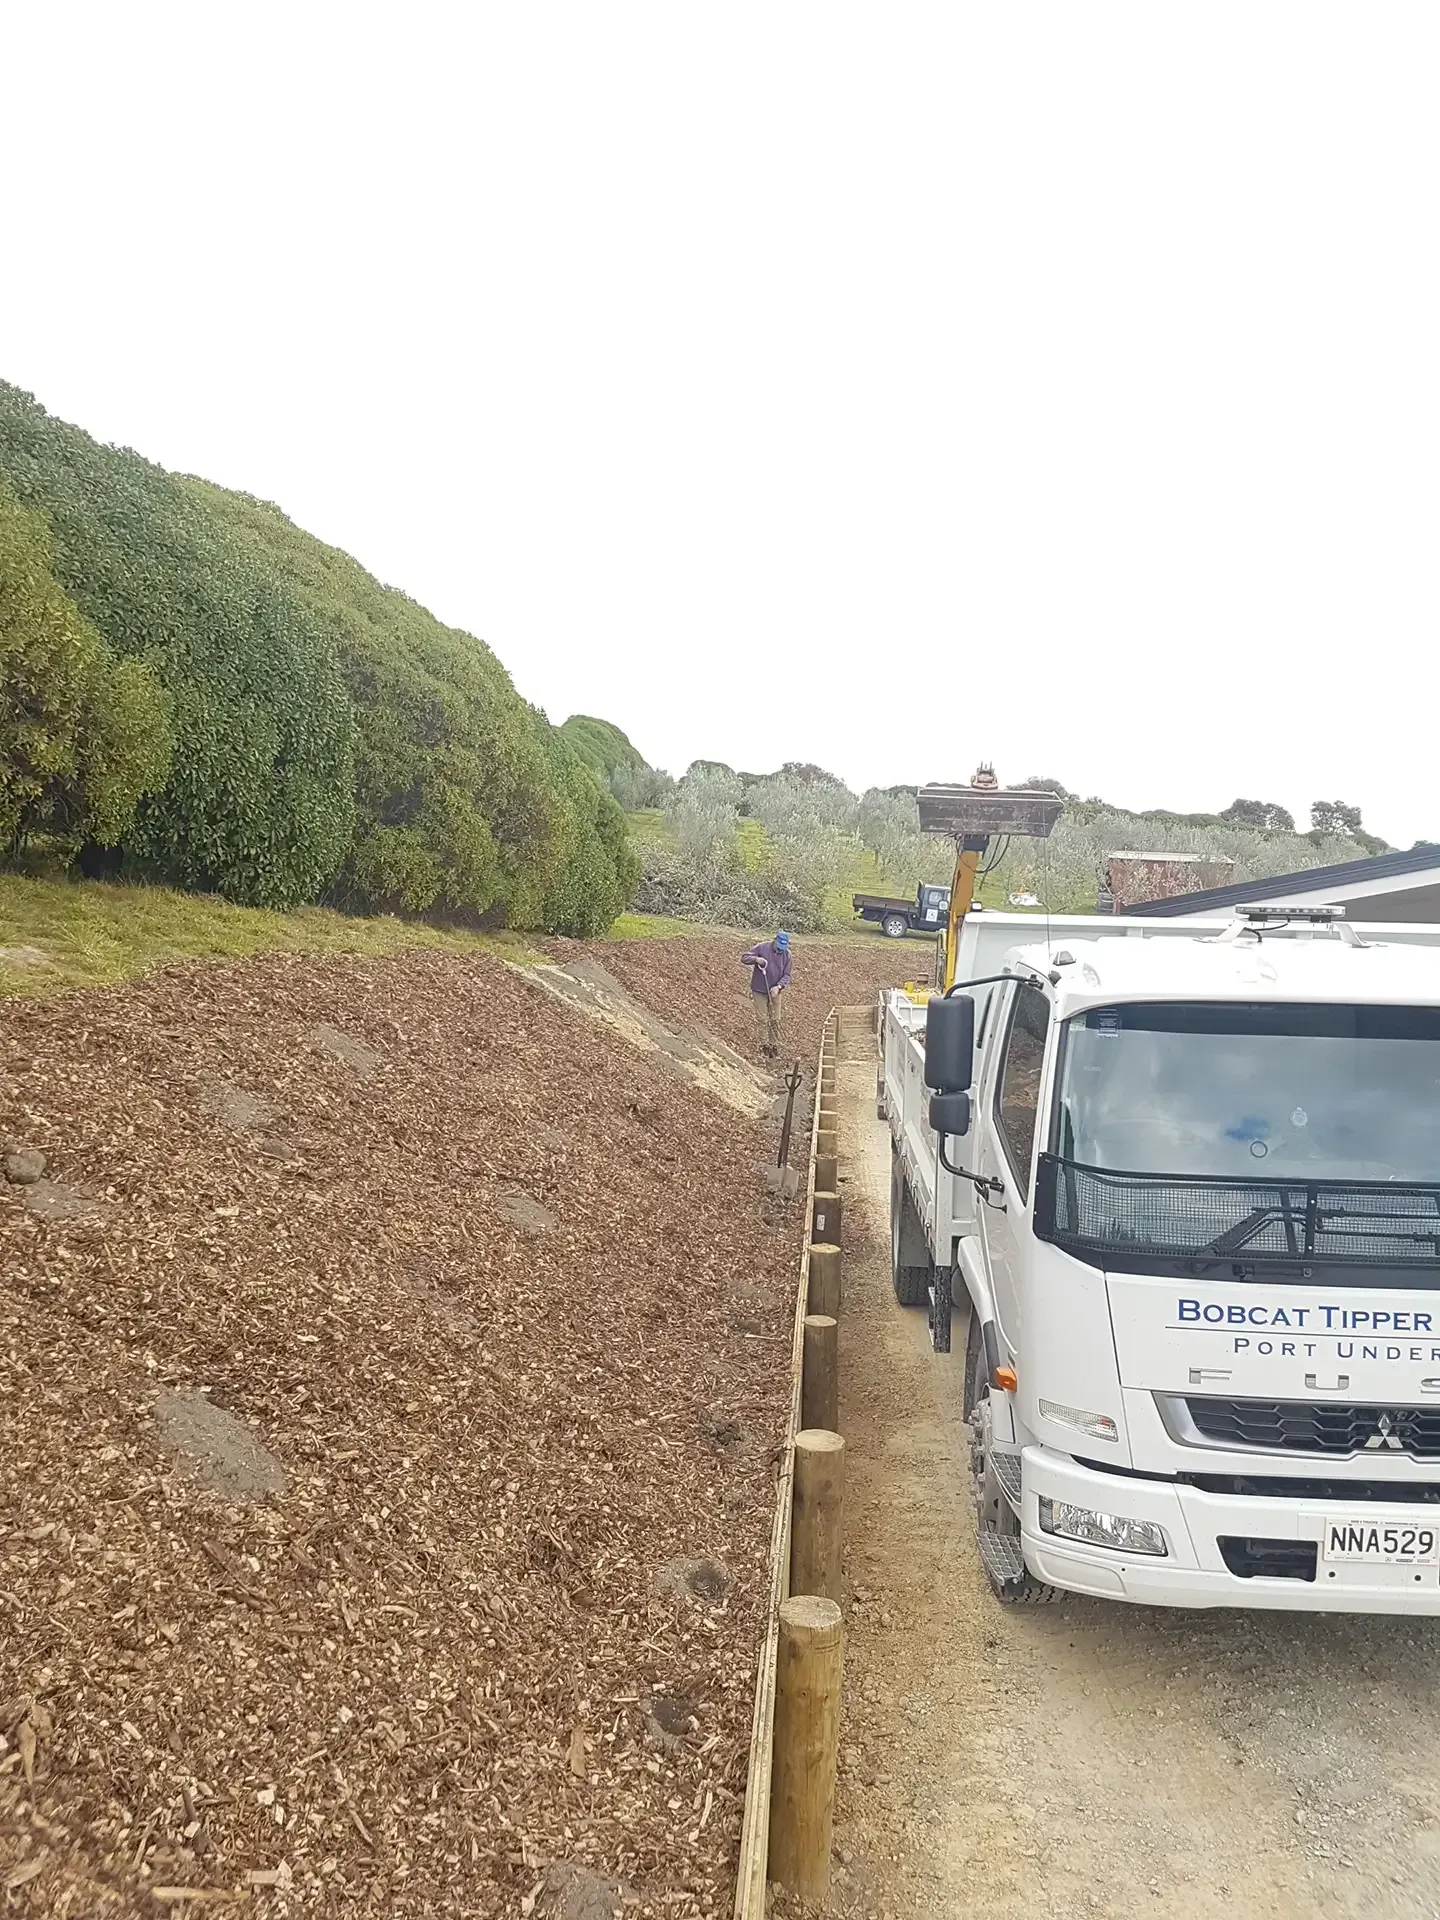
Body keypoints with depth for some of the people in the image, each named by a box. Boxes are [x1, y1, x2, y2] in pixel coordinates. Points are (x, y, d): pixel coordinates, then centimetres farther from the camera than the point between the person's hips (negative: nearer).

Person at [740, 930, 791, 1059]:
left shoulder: (786, 954, -5)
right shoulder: (762, 948, -13)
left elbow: (786, 975, -4)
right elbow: (743, 958, -10)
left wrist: (778, 987, -22)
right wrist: (756, 959, -29)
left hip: (775, 992, 3)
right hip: (759, 991, -3)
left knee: (775, 1020, 9)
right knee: (762, 1020, 1)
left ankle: (775, 1047, 20)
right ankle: (763, 1046, 12)